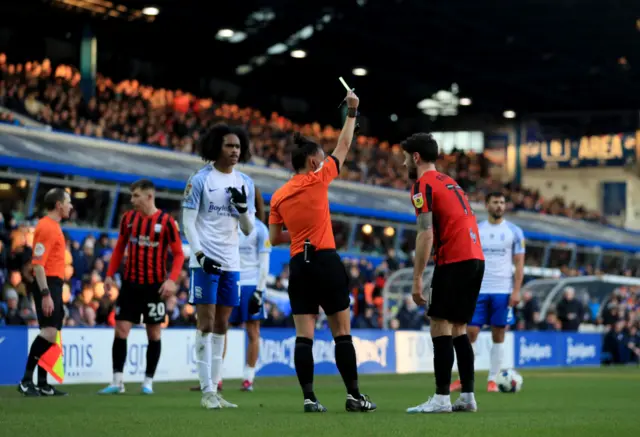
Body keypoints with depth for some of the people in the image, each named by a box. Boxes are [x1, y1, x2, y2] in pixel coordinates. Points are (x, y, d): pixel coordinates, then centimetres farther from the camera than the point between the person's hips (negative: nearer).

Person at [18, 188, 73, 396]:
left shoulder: (53, 226, 18)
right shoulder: (46, 227, -12)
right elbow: (38, 263, -19)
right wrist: (45, 294, -25)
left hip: (53, 285, 10)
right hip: (47, 285, -10)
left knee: (50, 334, 9)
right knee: (49, 332, -18)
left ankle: (42, 383, 11)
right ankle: (26, 380, -15)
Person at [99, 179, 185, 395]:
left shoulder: (166, 221, -7)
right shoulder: (128, 218, 5)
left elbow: (178, 253, -5)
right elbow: (119, 248, 14)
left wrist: (172, 280, -17)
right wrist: (110, 275, 6)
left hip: (154, 286, -3)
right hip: (130, 284, 3)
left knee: (154, 333, 3)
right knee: (121, 330, -4)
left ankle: (148, 381, 13)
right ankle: (117, 381, -1)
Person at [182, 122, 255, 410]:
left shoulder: (245, 183, 10)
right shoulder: (200, 179, -3)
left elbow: (248, 230, 12)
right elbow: (188, 221, -5)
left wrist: (243, 208, -7)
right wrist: (199, 254, -16)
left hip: (231, 263, 5)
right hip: (205, 261, -5)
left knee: (221, 326, 7)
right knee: (206, 324, -6)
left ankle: (214, 389, 12)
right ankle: (206, 391, -5)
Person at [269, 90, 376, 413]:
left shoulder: (278, 196, 9)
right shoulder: (317, 180, -2)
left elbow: (274, 238, 13)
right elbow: (343, 147, 9)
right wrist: (352, 112, 19)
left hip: (298, 265, 4)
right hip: (326, 261, -4)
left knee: (304, 334, 0)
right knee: (342, 332, 2)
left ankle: (309, 398, -5)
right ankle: (354, 395, 2)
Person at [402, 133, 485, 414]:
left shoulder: (423, 185, -5)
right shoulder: (449, 182, 23)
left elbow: (425, 235, -14)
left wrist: (417, 279, -13)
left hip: (454, 261, -9)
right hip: (475, 258, 9)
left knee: (440, 328, -6)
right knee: (458, 330, 12)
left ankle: (442, 399, -10)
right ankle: (468, 396, 10)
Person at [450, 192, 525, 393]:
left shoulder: (514, 232, 3)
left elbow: (519, 263, 1)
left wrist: (516, 291, -8)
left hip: (503, 291, 0)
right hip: (478, 291, 1)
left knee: (498, 337, 3)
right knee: (470, 333, -4)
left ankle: (492, 380, 9)